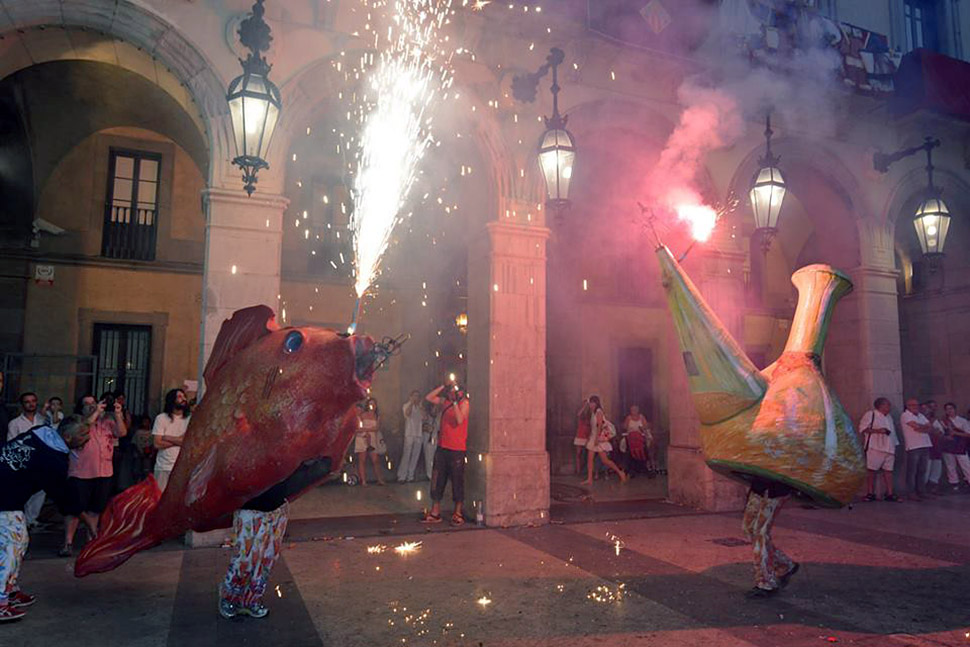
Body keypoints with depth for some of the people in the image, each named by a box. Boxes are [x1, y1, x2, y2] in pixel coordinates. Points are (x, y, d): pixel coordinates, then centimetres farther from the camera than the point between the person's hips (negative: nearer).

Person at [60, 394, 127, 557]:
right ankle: (68, 543, 9)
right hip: (80, 474, -3)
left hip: (103, 473, 3)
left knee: (95, 509, 14)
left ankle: (92, 539, 26)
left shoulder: (108, 422, 10)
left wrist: (117, 415, -16)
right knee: (74, 509, -1)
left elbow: (121, 433, -4)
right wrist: (97, 412, -19)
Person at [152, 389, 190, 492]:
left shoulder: (190, 419, 3)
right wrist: (179, 441, -4)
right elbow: (157, 444, -8)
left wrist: (166, 438, -7)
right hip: (164, 468, -1)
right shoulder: (161, 418, -1)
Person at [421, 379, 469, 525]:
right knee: (437, 480, 8)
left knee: (457, 481, 2)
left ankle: (457, 513, 13)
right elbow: (428, 398, 10)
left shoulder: (463, 402, -7)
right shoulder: (445, 401, 12)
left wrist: (455, 402, -23)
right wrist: (443, 386, 4)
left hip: (457, 449, -6)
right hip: (442, 447, 6)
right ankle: (435, 513, 17)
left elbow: (460, 420, -20)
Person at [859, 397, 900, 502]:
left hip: (889, 449, 7)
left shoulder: (889, 417, 22)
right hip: (875, 448, -7)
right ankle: (870, 494, 1)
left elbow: (892, 433, 25)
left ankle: (889, 494, 8)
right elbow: (862, 428, -10)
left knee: (888, 471, 4)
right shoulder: (870, 414, -3)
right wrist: (877, 430, -19)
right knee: (871, 470, -4)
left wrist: (894, 447, 20)